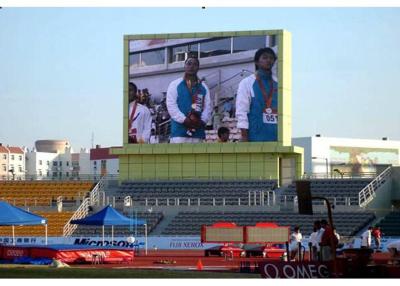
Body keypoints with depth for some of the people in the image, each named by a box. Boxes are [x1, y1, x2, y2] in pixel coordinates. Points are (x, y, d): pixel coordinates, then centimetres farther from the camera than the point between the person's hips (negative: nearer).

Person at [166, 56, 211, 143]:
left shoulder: (203, 87, 16)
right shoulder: (175, 85, 5)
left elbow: (207, 107, 9)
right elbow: (171, 106, -4)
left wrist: (202, 121, -9)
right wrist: (184, 120, -15)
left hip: (198, 132, 4)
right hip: (179, 130, -4)